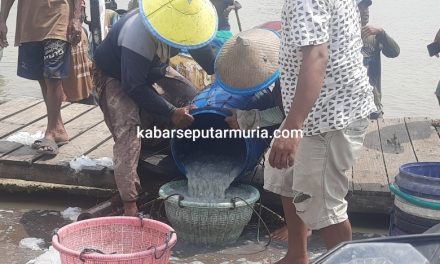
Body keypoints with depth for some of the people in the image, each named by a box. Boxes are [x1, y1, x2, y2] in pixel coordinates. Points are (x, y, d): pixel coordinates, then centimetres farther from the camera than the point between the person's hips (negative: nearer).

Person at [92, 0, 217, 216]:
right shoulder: (137, 36, -41)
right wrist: (171, 113, -38)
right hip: (116, 77, -8)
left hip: (152, 70, 8)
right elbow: (134, 87, -39)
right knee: (127, 130, -25)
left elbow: (200, 45, -2)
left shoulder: (181, 21, -20)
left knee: (193, 99, 0)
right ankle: (129, 205, -28)